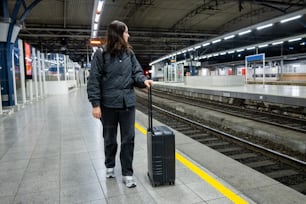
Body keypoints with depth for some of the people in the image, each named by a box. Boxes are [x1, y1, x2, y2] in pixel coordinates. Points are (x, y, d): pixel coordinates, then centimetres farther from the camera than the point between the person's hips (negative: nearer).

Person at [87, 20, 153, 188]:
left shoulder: (129, 53, 7)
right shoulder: (101, 54, -6)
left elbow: (136, 72, 8)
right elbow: (94, 80, -8)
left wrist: (143, 80, -15)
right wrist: (95, 104, -12)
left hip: (127, 102, 3)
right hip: (108, 103, -3)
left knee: (128, 138, 4)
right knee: (109, 138, 15)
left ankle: (127, 173, 17)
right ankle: (109, 166, 38)